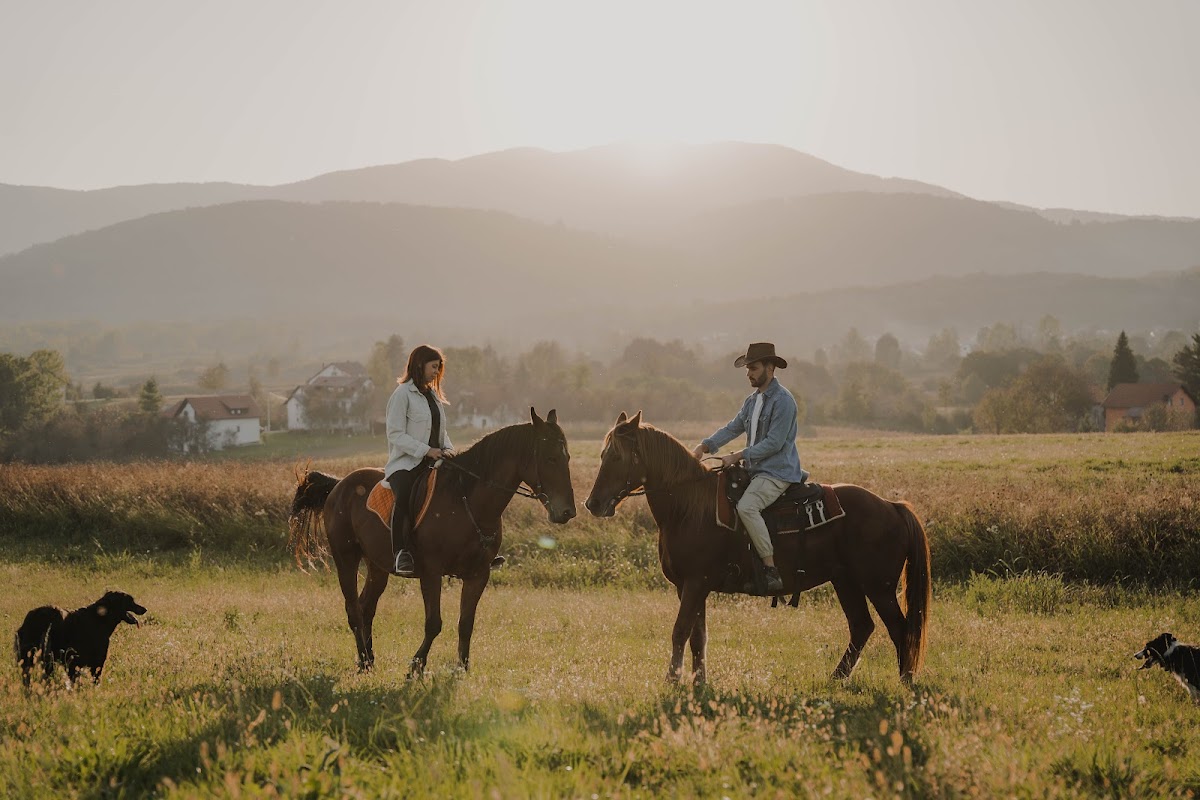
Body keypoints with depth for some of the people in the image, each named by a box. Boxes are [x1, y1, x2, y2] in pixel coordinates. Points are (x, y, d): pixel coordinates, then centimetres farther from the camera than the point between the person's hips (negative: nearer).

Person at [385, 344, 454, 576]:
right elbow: (396, 435, -11)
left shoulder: (434, 395, 20)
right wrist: (426, 450, -19)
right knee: (404, 496, -36)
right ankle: (401, 555, -41)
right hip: (405, 463, -8)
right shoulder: (403, 394, -3)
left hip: (433, 462, 8)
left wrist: (447, 449, 3)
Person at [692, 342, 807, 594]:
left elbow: (774, 443, -19)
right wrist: (705, 446, -1)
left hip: (778, 472, -10)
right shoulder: (753, 400, 15)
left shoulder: (783, 400, -13)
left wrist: (737, 456, -18)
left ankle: (772, 571, -31)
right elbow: (733, 428, 15)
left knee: (746, 507, -32)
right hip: (755, 470, 10)